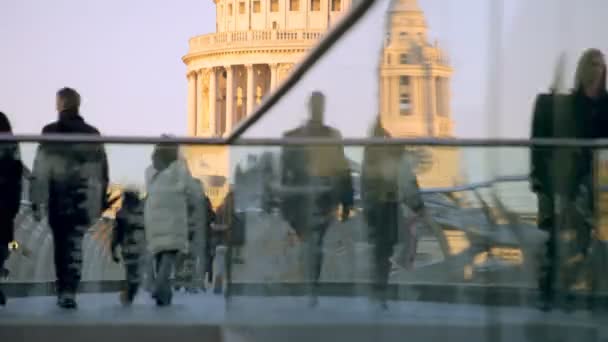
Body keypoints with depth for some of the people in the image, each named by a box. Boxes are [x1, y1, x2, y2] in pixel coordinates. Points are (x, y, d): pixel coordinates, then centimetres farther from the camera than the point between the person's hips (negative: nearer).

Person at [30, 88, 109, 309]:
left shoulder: (50, 133, -6)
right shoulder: (92, 134, 6)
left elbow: (40, 171, -10)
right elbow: (102, 172, 8)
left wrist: (37, 201, -8)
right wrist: (101, 202, 15)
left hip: (57, 201, -2)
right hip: (82, 202, 2)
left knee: (60, 245, 12)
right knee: (75, 245, 4)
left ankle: (63, 290, 17)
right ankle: (69, 291, -9)